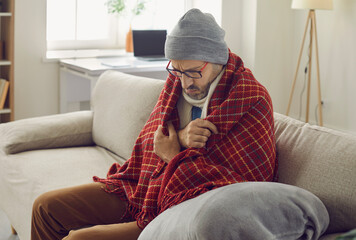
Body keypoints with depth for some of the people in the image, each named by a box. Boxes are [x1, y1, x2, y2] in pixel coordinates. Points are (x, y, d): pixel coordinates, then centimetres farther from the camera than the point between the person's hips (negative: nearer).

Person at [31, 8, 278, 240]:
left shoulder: (253, 102, -17)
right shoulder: (178, 77, 4)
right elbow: (151, 138, 7)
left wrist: (174, 156, -12)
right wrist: (179, 137, -17)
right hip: (143, 187, 8)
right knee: (47, 207, 8)